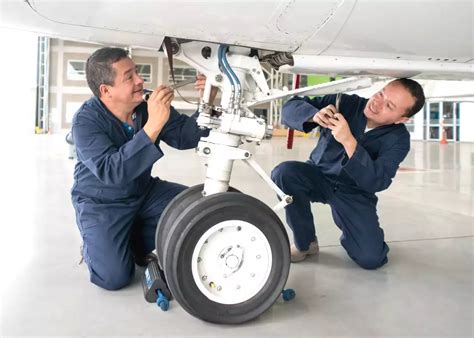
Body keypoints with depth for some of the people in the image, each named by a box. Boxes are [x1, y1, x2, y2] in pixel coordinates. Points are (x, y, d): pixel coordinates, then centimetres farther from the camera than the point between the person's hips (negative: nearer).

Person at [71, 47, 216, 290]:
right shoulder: (85, 121, -24)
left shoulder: (149, 107, -11)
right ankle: (93, 245, 18)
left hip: (144, 192, 5)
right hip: (101, 204, -5)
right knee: (113, 277, -17)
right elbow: (111, 172, -38)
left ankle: (136, 244, 7)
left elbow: (185, 137, -9)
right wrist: (152, 126, -47)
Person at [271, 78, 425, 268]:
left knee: (371, 259, -16)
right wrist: (314, 116, -37)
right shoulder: (347, 103, -15)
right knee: (284, 173, -32)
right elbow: (291, 106, -14)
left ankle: (349, 231, 23)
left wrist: (349, 141, -40)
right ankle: (305, 243, -10)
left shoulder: (398, 139, -14)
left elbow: (376, 182, -29)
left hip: (355, 193, 0)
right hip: (319, 176, 1)